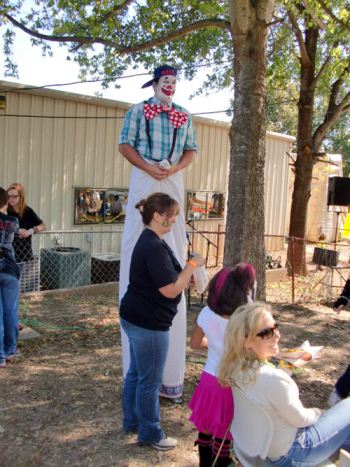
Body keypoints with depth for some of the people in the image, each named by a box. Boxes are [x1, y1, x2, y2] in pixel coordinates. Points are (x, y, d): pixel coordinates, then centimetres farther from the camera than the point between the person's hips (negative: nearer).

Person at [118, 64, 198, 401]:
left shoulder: (184, 117, 16)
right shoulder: (138, 112, 8)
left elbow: (191, 150, 13)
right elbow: (125, 145, 1)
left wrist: (174, 168, -7)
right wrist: (148, 167, -13)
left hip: (173, 183, 3)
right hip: (144, 180, -3)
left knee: (172, 248, 0)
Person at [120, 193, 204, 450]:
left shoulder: (149, 241, 10)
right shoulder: (154, 247, -23)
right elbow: (171, 290, -24)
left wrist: (186, 275, 8)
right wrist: (192, 264, -15)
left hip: (136, 319, 11)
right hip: (148, 323, -11)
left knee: (136, 373, 21)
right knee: (150, 380, 5)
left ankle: (132, 421, 37)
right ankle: (151, 434, 20)